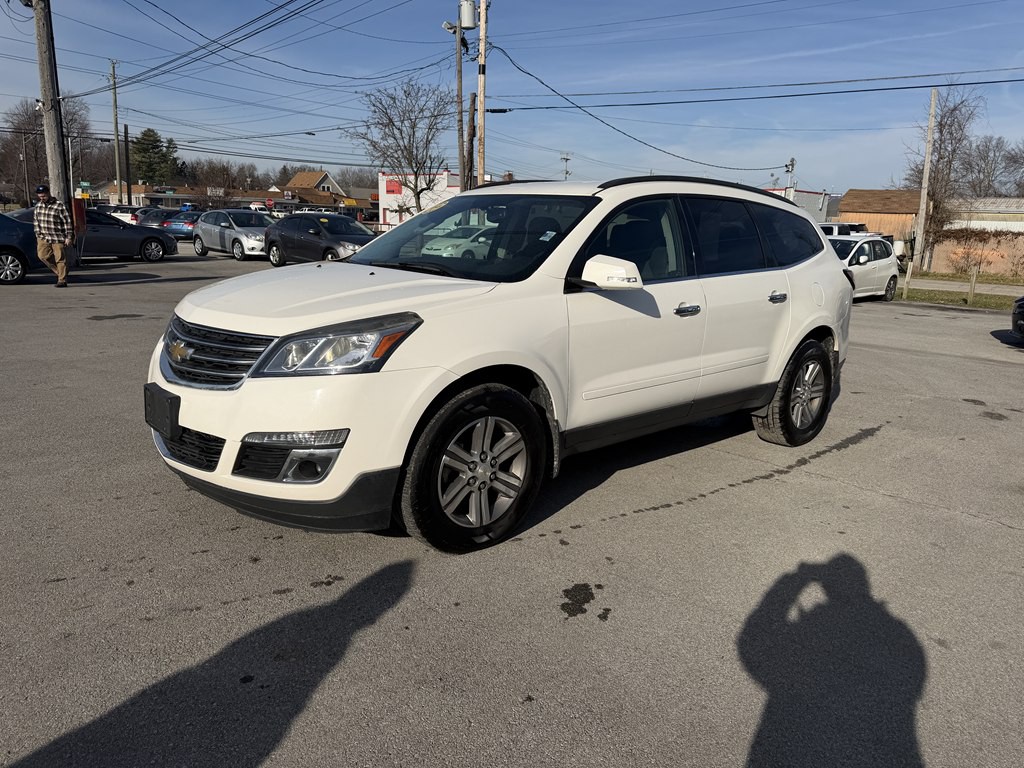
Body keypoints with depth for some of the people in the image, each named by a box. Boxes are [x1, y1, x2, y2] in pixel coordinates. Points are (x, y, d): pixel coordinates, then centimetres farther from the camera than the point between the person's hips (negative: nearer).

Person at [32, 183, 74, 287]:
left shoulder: (59, 206, -9)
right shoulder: (38, 205, 9)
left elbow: (67, 221, -9)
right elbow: (35, 220, 18)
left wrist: (69, 237, -11)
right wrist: (38, 234, 11)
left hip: (58, 238, -5)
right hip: (44, 237, 5)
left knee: (60, 259, -3)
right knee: (42, 255, -7)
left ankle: (62, 280, 4)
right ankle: (59, 272, 12)